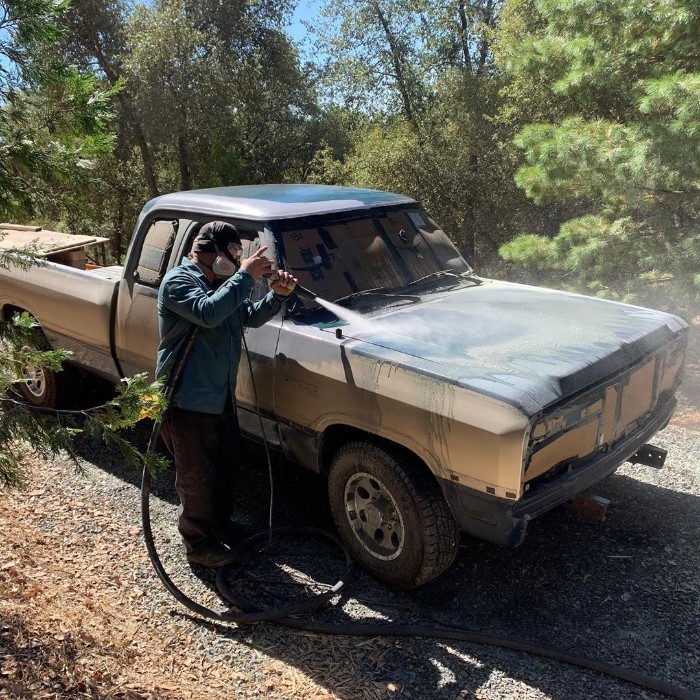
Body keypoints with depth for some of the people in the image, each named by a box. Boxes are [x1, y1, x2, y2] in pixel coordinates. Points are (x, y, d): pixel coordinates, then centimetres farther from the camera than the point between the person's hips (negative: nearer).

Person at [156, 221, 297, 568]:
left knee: (224, 470, 22)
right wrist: (246, 274, -29)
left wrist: (277, 294, -5)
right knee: (196, 478, 6)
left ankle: (221, 525, 43)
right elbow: (208, 313, -34)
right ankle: (198, 543, 25)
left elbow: (251, 317, 13)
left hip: (222, 399, 9)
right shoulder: (178, 281, -17)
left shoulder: (223, 283, 10)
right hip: (187, 403, -9)